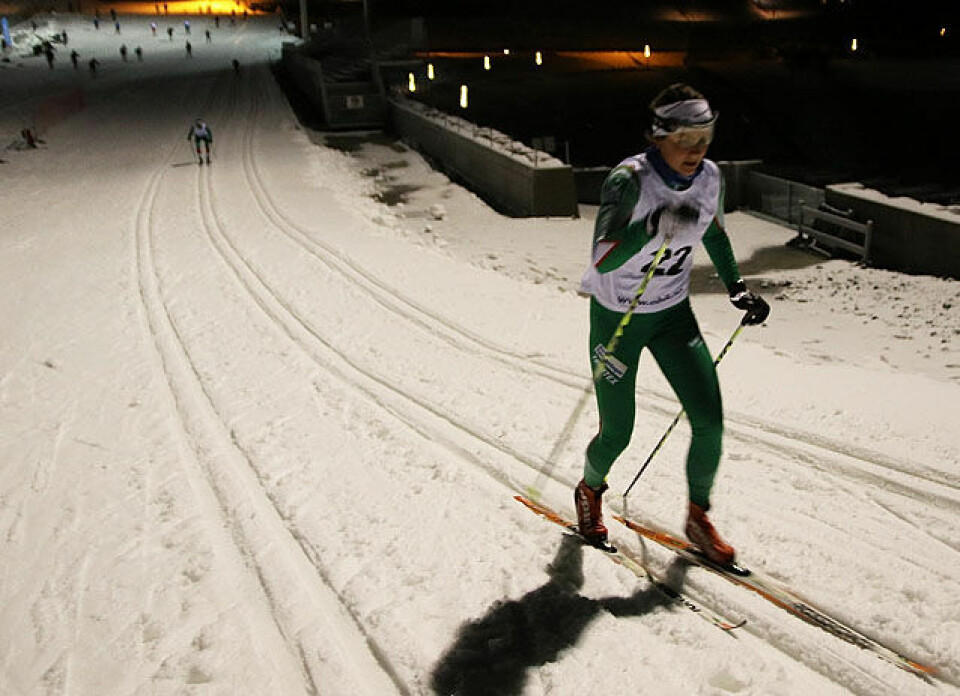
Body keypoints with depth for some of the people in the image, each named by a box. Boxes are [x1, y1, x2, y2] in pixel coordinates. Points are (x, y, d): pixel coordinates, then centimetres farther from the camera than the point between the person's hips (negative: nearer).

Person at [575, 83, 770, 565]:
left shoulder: (709, 176, -8)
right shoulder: (629, 181, -26)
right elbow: (602, 261, -34)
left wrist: (737, 288, 7)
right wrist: (654, 229, -48)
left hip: (673, 313, 5)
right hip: (616, 316, -5)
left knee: (710, 423, -3)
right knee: (617, 433, 3)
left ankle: (698, 517, 21)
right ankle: (589, 490, 38)